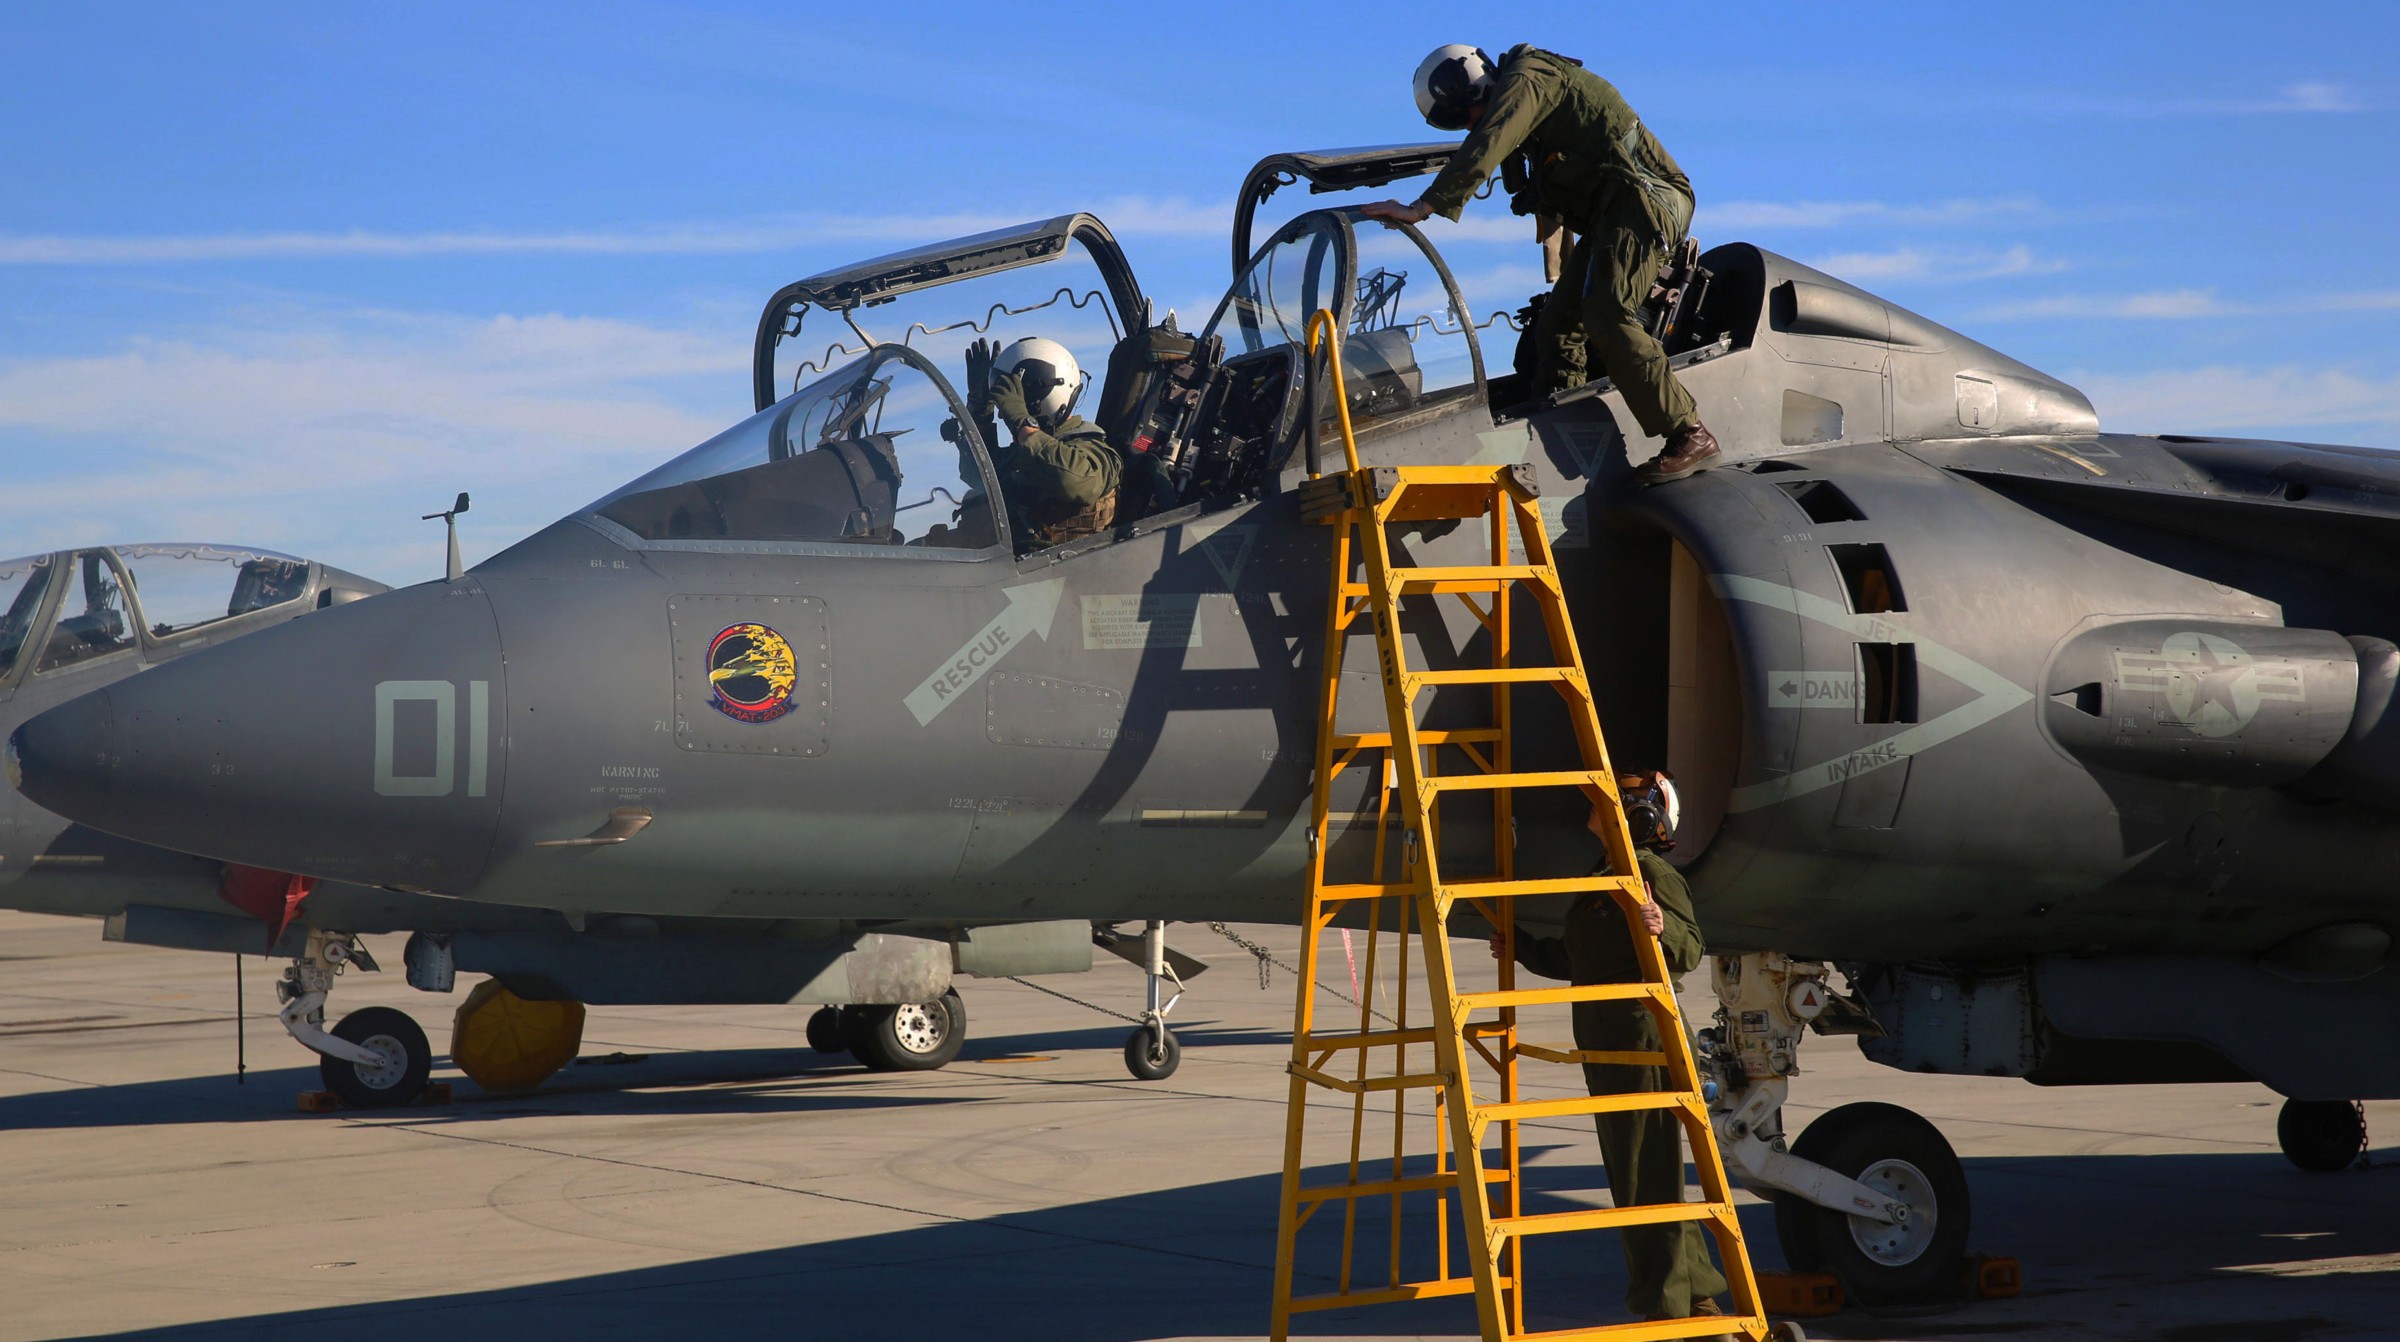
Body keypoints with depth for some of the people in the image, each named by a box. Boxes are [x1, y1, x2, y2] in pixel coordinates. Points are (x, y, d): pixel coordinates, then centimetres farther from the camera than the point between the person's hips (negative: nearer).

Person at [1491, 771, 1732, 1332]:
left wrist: (1663, 927, -41)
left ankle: (1668, 1305, 0)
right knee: (1630, 1173, 14)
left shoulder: (1654, 873, -12)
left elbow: (1690, 951, -23)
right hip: (1606, 1041, 10)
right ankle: (1696, 1292, 21)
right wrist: (1521, 948, 30)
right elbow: (1578, 959, 26)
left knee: (1648, 1173, -6)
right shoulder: (1606, 875, 18)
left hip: (1642, 1037, -10)